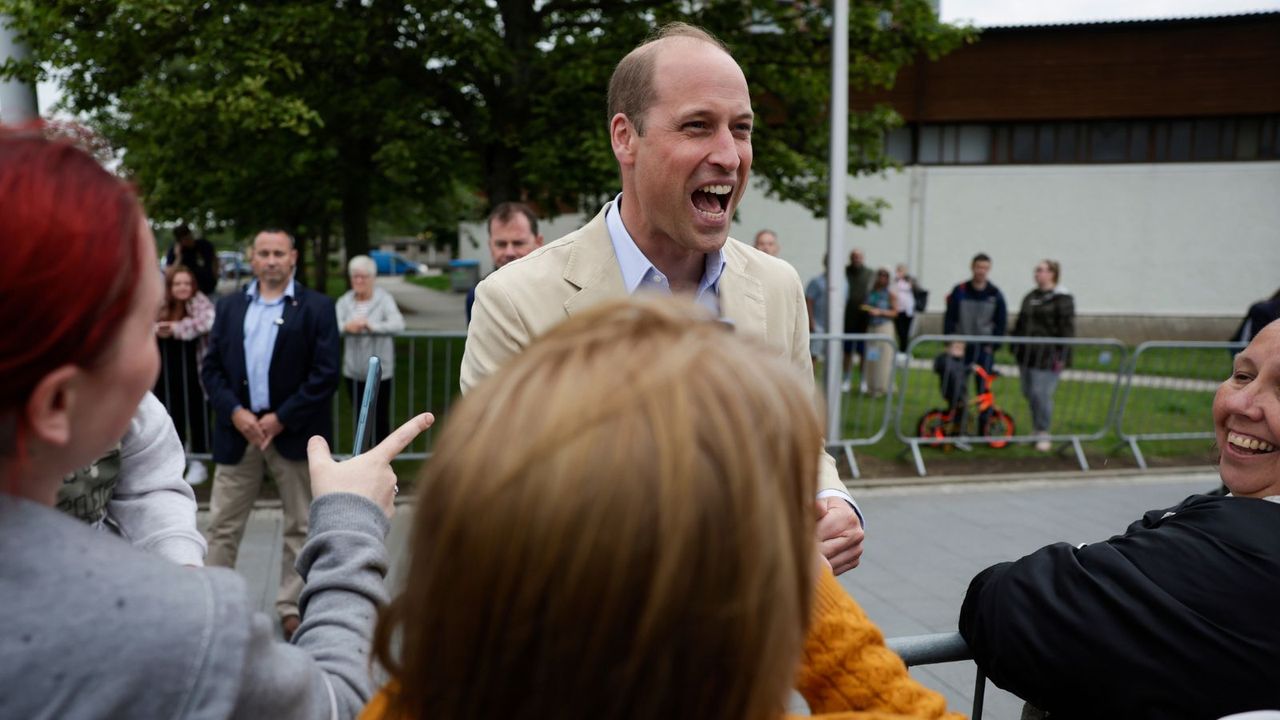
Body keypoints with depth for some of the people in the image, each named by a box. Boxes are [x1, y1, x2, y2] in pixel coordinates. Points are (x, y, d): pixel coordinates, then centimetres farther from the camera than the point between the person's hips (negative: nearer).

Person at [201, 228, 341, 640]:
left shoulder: (317, 308, -2)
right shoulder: (229, 307, 10)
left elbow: (325, 375, -9)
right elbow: (212, 367, 6)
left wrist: (280, 419, -13)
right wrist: (235, 413, -9)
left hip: (294, 434, -2)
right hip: (238, 431, 3)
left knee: (301, 527, 6)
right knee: (222, 527, 7)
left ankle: (292, 607, 18)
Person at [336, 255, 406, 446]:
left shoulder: (384, 299, -5)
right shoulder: (345, 301, 4)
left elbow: (398, 324, -20)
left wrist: (372, 326, -34)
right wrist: (346, 326, -32)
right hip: (353, 371, 3)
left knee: (381, 418, 1)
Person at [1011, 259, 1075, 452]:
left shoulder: (1062, 299, -6)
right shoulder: (1030, 297, 16)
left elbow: (1067, 329, -10)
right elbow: (1020, 324, 22)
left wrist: (1062, 355, -15)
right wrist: (1015, 347, 18)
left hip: (1047, 356, -7)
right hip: (1027, 354, 7)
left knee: (1041, 394, -8)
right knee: (1029, 393, 10)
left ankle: (1043, 434, 5)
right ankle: (1037, 431, 24)